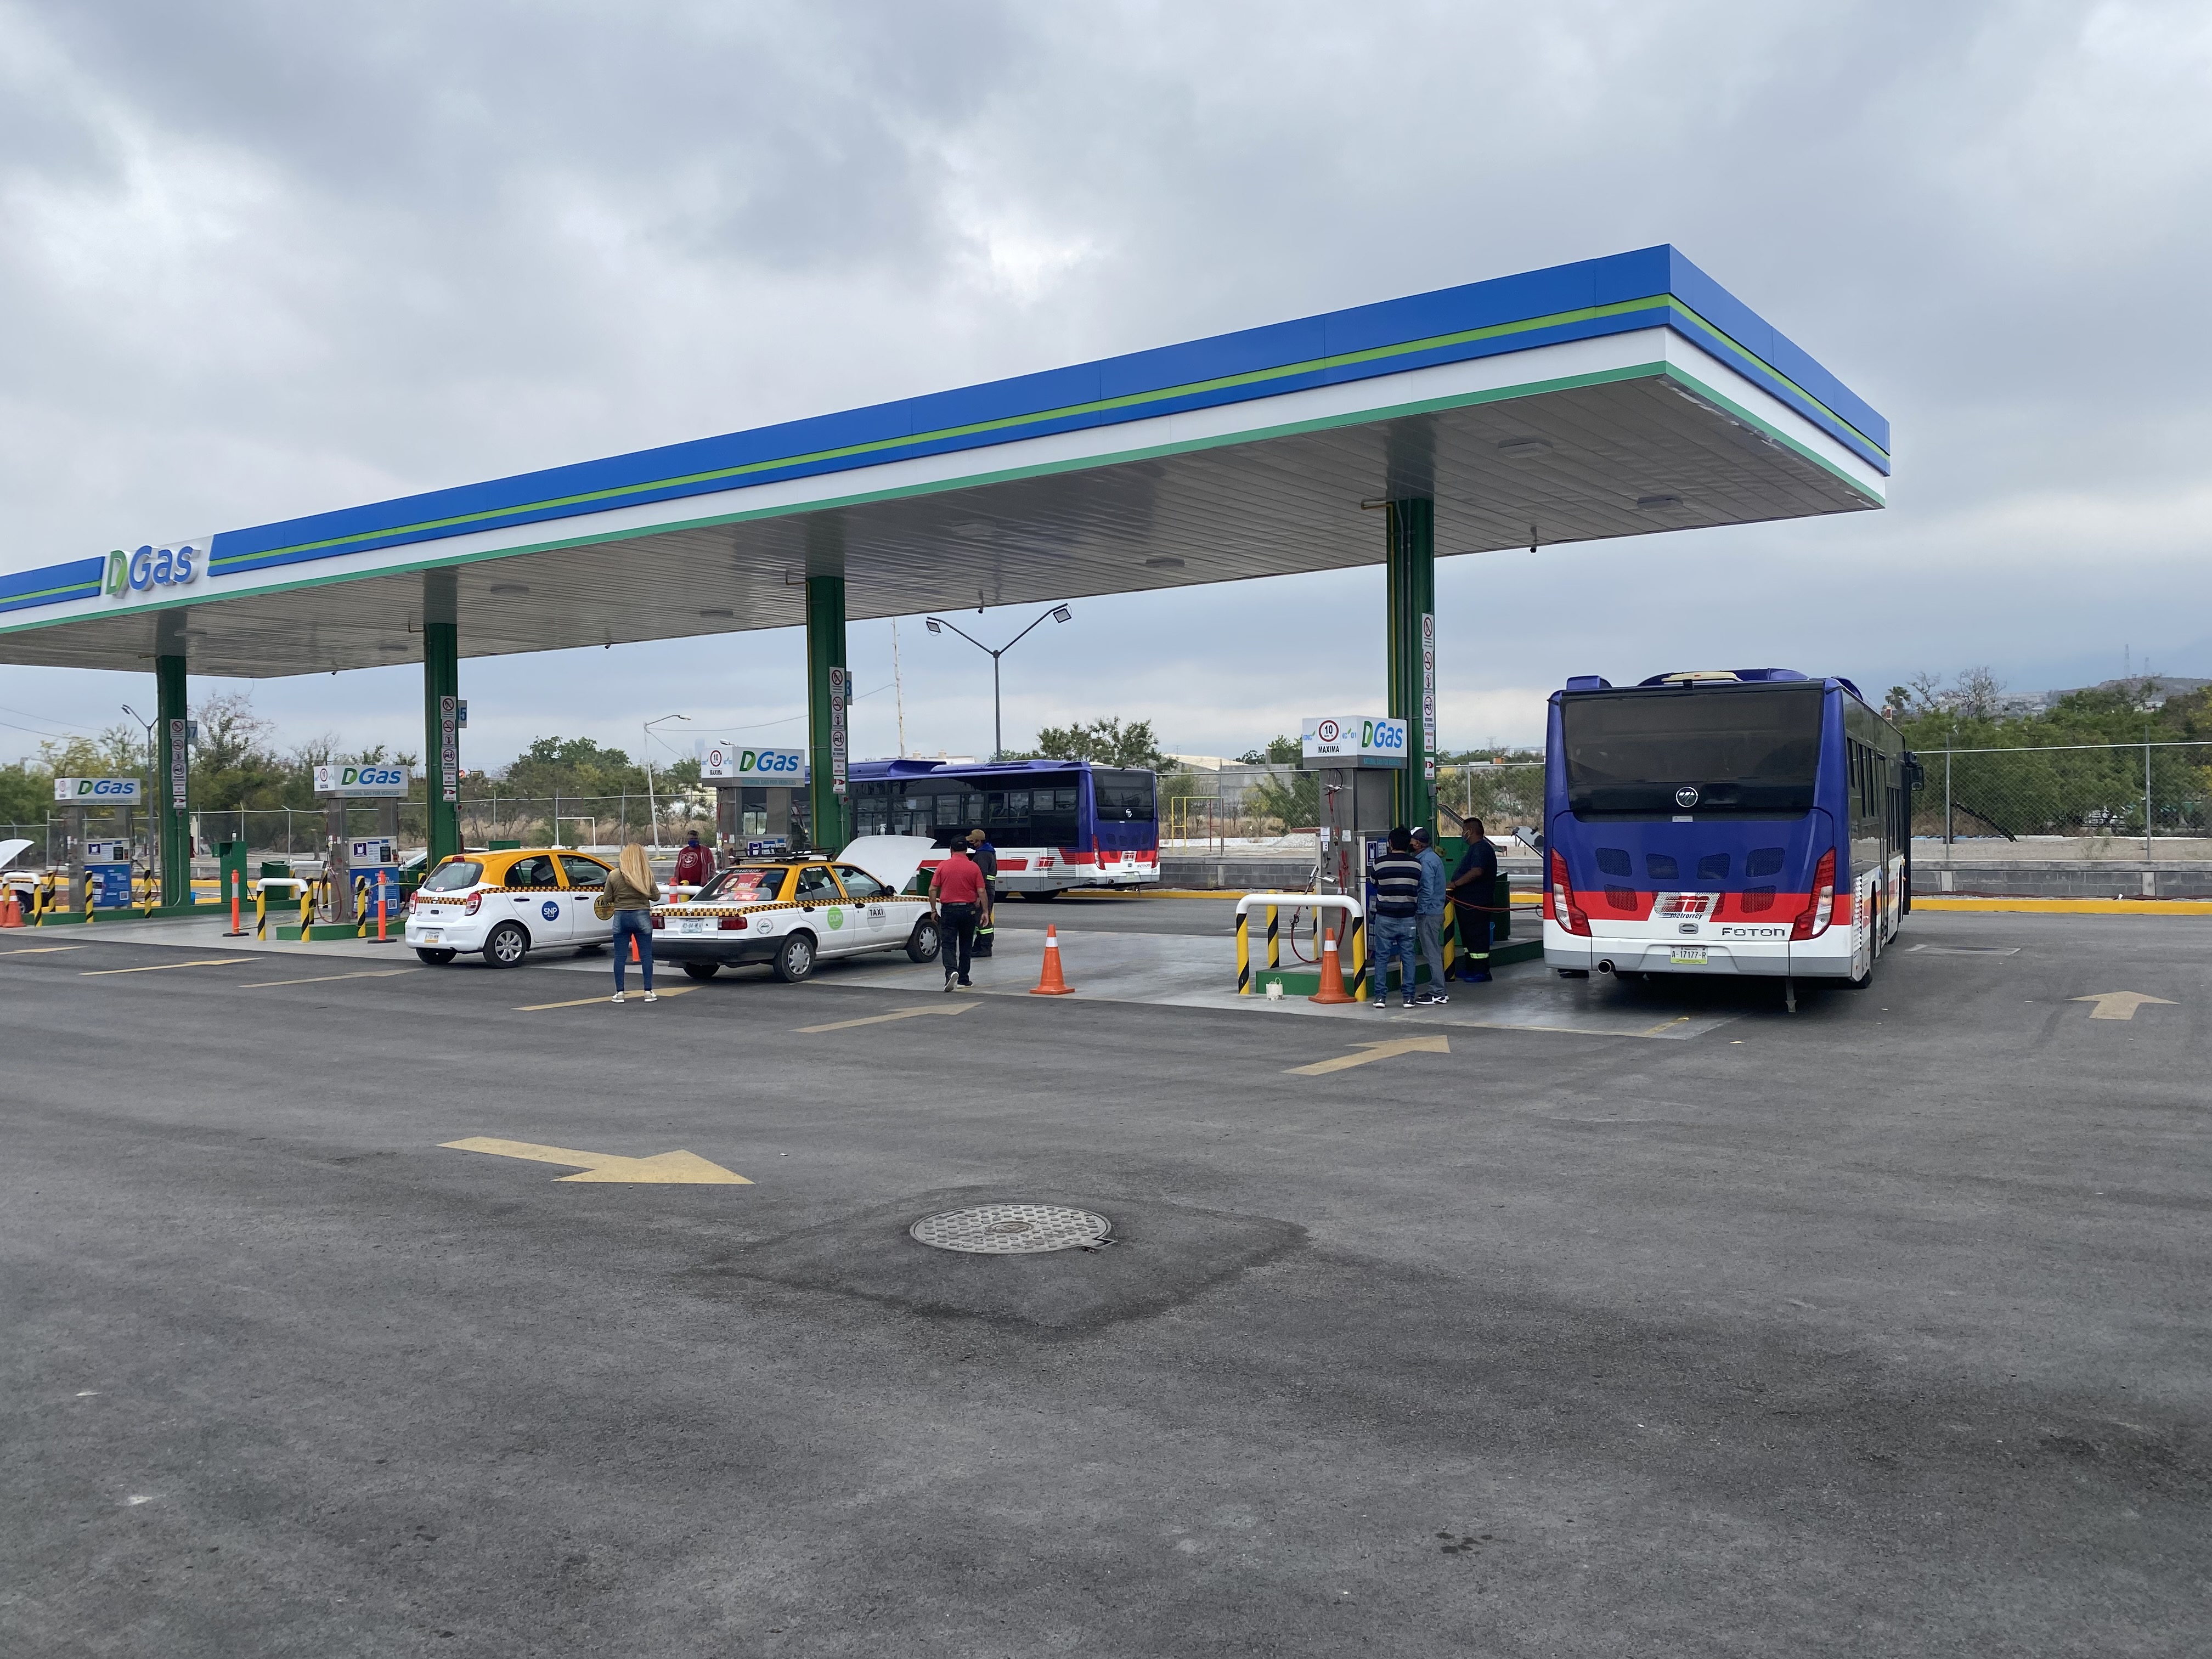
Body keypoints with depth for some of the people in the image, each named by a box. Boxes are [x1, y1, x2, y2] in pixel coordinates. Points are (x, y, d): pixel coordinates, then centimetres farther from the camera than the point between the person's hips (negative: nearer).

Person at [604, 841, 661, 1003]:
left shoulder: (613, 875, -5)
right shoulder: (647, 875, -8)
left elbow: (608, 899, -1)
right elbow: (656, 897, -1)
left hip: (621, 917, 1)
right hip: (642, 917, -1)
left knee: (620, 956, 8)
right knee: (646, 955, 7)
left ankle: (619, 992, 9)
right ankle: (648, 992, 7)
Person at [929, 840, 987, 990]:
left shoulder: (943, 866, -2)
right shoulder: (973, 867, -3)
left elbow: (933, 889, -2)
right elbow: (981, 892, -4)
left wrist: (933, 909, 8)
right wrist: (985, 911, 3)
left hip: (948, 909, -1)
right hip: (968, 909, 1)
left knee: (948, 944, -1)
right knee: (965, 946, 13)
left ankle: (952, 971, -25)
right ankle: (963, 979, 18)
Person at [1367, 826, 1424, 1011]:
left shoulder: (1379, 864, -8)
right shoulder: (1417, 865, -3)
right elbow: (1419, 890, 8)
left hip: (1385, 918, -2)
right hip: (1408, 918, 2)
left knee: (1382, 957, 5)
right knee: (1408, 956, 9)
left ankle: (1380, 996, 5)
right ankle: (1408, 996, 9)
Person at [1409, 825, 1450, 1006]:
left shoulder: (1425, 861, -17)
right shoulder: (1434, 857, 15)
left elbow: (1427, 890, -22)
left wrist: (1420, 912, -19)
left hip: (1428, 914, -10)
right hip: (1437, 911, 10)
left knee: (1432, 953, -5)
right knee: (1434, 952, 14)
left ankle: (1438, 993, -2)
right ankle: (1438, 990, 19)